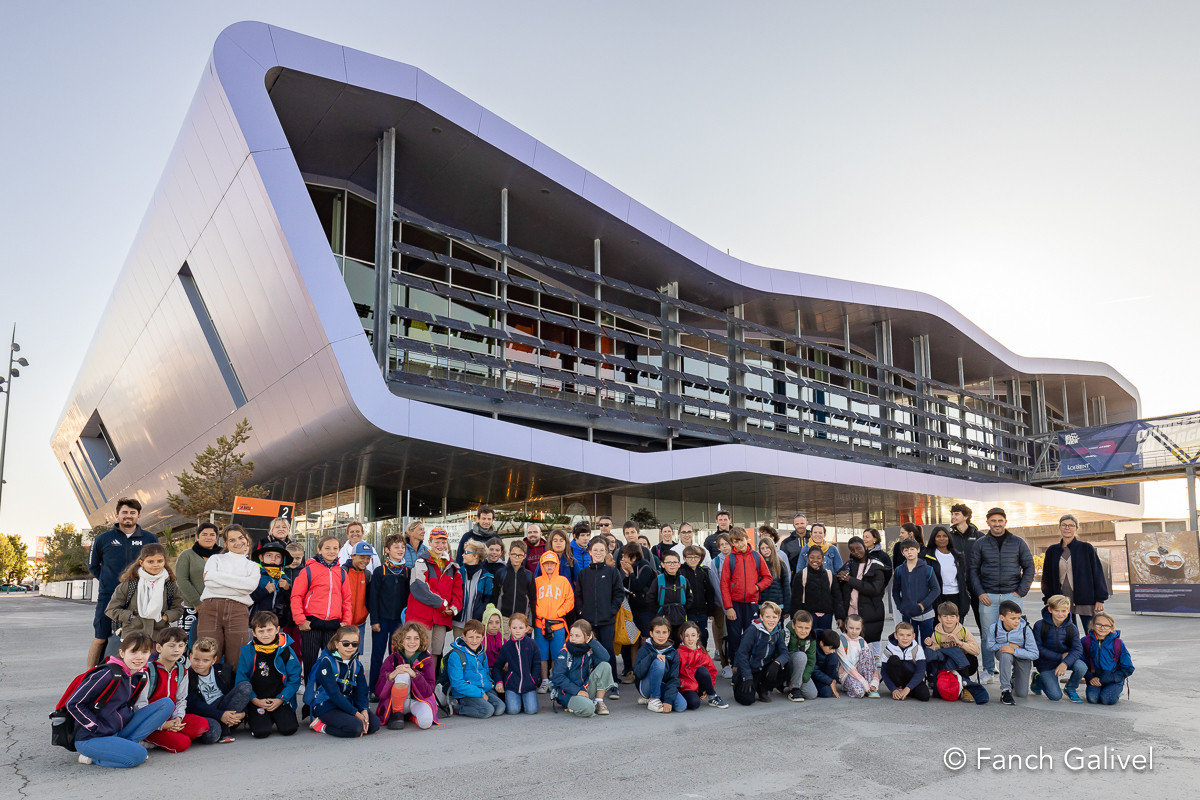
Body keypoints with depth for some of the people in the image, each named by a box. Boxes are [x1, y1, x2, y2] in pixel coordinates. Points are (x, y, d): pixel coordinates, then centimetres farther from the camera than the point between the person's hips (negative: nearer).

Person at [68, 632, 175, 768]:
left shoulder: (142, 677, 4)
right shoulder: (108, 675, -19)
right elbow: (73, 704, -16)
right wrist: (99, 729, -15)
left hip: (120, 731, 7)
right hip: (90, 738, -7)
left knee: (167, 703, -6)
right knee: (138, 755, -30)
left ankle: (126, 742, -7)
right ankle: (91, 757, -6)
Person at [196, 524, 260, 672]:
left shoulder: (252, 566, 22)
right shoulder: (216, 559, 19)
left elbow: (252, 585, -2)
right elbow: (209, 583, -1)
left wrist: (214, 575, -1)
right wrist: (240, 585, -1)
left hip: (238, 611, 1)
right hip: (211, 608, -1)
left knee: (236, 663, -6)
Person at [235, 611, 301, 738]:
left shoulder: (286, 650, -3)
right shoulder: (248, 651, -4)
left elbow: (294, 679, 0)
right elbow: (241, 679, -1)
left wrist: (280, 699, -10)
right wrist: (256, 701, -10)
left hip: (280, 700, 1)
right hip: (256, 701, -1)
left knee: (289, 729, -15)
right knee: (261, 732, -19)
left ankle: (277, 717, 19)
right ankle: (252, 718, 16)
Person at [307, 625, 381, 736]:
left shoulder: (356, 665, 8)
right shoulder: (326, 663, -14)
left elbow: (361, 691, 1)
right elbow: (334, 693, -21)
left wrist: (364, 710, -20)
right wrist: (356, 713, -24)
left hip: (347, 704, 8)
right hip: (326, 706, -8)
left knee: (374, 723, -15)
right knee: (355, 727, -30)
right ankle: (321, 725, -6)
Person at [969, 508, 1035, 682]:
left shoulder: (1018, 542, 6)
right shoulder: (980, 544, 7)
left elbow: (1029, 568, 7)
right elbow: (973, 569, 8)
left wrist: (1021, 591, -2)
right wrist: (980, 593, -3)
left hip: (1012, 596, 0)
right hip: (988, 596, 0)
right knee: (988, 635, 2)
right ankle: (988, 671, 12)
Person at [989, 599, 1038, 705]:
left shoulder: (1025, 630, -25)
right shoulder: (994, 629, -22)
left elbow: (1034, 654, -24)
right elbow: (990, 646, -7)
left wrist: (1014, 650, -35)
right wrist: (1008, 645, -22)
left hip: (1022, 658, 0)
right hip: (1004, 656, 0)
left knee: (1022, 694, -2)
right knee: (1005, 654, -41)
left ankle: (1014, 678, 36)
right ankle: (1005, 691, -29)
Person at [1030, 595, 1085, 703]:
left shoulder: (1072, 628, -8)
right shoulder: (1040, 626, -16)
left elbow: (1078, 649, -16)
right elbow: (1038, 649, -15)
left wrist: (1065, 663, -32)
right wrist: (1060, 657, -21)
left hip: (1066, 659, 3)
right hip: (1046, 663, -3)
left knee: (1081, 667, -29)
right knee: (1055, 696, -14)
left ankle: (1071, 688, 2)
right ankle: (1038, 679, 20)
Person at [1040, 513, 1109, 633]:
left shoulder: (1086, 548, 0)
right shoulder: (1052, 551, 8)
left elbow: (1097, 573, 0)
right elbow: (1046, 577, 13)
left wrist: (1099, 599, -4)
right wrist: (1048, 600, 8)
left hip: (1085, 600, -2)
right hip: (1061, 600, 3)